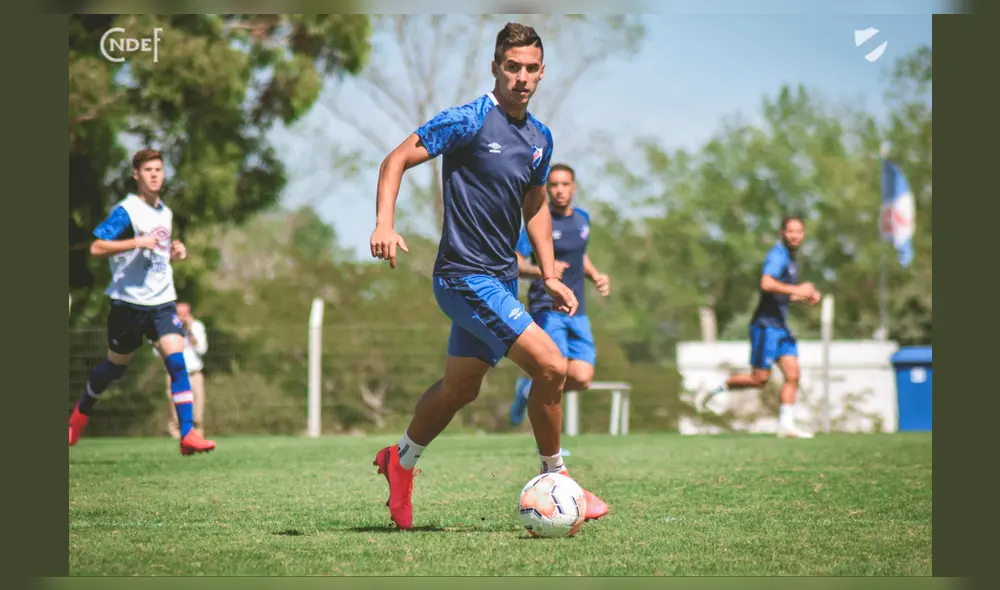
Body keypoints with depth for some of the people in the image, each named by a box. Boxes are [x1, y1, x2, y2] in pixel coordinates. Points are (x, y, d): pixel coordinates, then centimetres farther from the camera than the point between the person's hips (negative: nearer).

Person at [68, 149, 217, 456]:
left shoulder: (166, 214, 12)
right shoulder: (126, 211, -10)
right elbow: (97, 247, -19)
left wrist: (174, 253, 6)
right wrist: (138, 242, -26)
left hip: (163, 301, 4)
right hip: (129, 302, -4)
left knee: (177, 360, -13)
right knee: (115, 366, 10)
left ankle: (188, 434, -18)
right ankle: (80, 413, 38)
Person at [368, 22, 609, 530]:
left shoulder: (540, 139, 10)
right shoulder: (469, 121, -13)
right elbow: (397, 160, -11)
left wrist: (550, 277, 17)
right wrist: (384, 223, -26)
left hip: (500, 279, 8)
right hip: (465, 276, -8)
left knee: (460, 388, 17)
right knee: (550, 366, -16)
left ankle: (400, 460, 40)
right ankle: (556, 482, 0)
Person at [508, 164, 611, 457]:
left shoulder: (582, 218, 10)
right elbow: (514, 262, -13)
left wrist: (596, 275, 10)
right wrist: (541, 270, -32)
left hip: (576, 311, 6)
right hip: (546, 308, -6)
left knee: (582, 378, -8)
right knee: (559, 372, -16)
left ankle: (532, 388, 22)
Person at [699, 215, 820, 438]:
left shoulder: (792, 258, 18)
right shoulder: (777, 255, -13)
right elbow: (767, 284, -30)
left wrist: (806, 296, 15)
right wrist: (797, 289, -25)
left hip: (781, 327, 9)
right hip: (766, 324, -9)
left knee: (793, 375, 0)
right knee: (759, 379, -7)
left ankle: (786, 424, 2)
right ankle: (715, 390, 10)